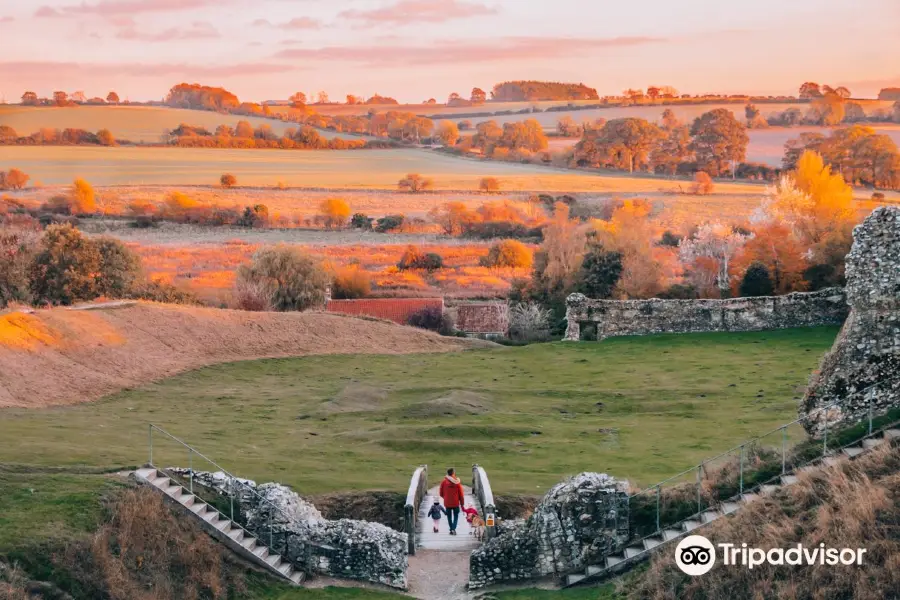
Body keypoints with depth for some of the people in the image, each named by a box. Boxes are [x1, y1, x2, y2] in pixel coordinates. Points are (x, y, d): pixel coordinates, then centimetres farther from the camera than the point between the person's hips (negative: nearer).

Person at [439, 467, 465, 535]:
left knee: (449, 516, 16)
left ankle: (451, 529, 18)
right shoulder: (457, 482, -9)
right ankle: (453, 529, -5)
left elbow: (441, 493, 3)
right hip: (456, 503, 0)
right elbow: (461, 494, -5)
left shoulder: (444, 482, -7)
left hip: (447, 503, 0)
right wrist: (462, 503, 6)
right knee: (456, 516, 13)